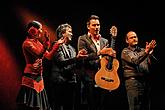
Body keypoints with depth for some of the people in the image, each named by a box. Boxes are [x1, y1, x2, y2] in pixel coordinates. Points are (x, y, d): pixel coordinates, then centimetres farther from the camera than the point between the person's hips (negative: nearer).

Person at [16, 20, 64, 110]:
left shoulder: (38, 43, 14)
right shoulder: (27, 43, -12)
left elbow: (49, 56, 14)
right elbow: (40, 55, -25)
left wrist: (57, 44, 9)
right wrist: (46, 40, -29)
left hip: (38, 77, 9)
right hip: (31, 77, -9)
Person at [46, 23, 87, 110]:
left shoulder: (71, 48, 19)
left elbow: (76, 65, 17)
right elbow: (62, 62, -19)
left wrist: (80, 58, -3)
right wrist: (76, 58, -31)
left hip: (71, 82, 7)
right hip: (60, 82, -7)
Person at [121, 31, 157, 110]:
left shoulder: (143, 50, 18)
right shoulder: (125, 52, 3)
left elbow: (150, 63, 5)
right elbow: (135, 61, -15)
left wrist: (150, 52, -14)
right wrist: (146, 51, -26)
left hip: (146, 81, 5)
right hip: (133, 81, -5)